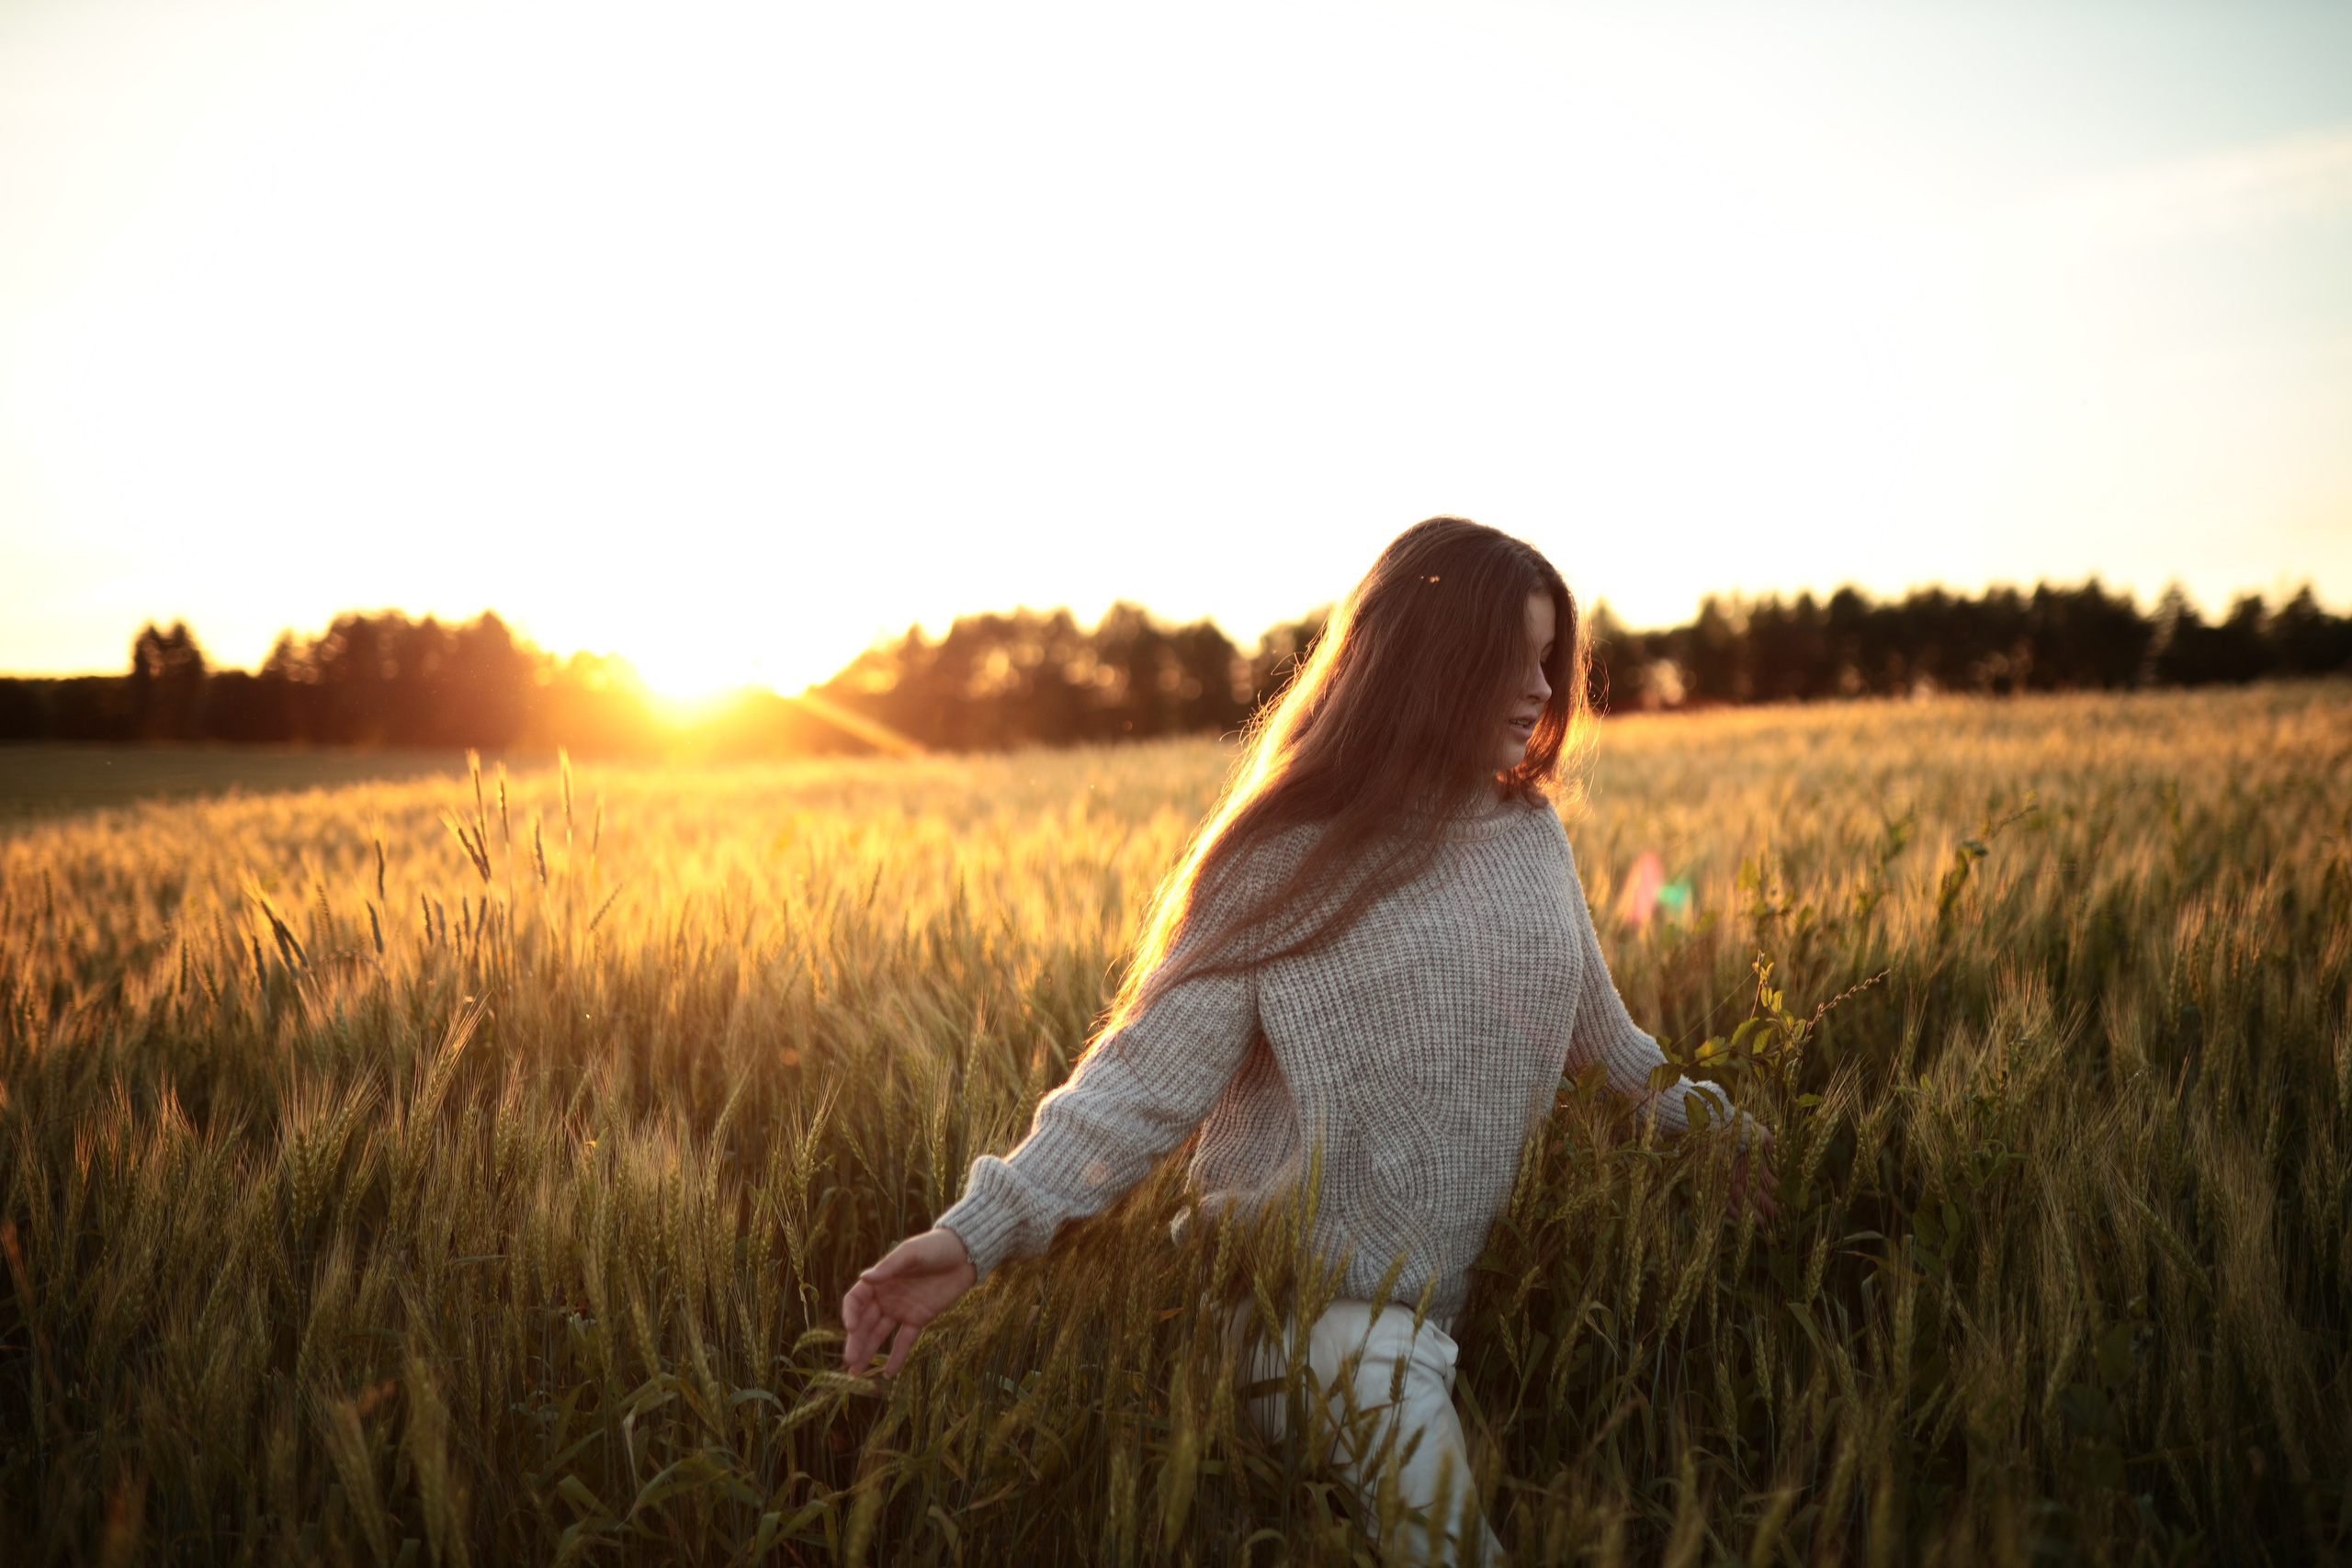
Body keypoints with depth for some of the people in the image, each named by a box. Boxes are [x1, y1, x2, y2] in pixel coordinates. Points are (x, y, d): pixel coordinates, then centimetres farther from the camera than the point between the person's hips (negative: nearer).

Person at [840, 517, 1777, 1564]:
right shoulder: (1291, 859, -13)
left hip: (1462, 1292, 6)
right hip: (1313, 1303, -6)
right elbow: (1153, 1069, -17)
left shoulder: (1532, 832, 4)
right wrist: (981, 1230, -27)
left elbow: (1595, 1033, 18)